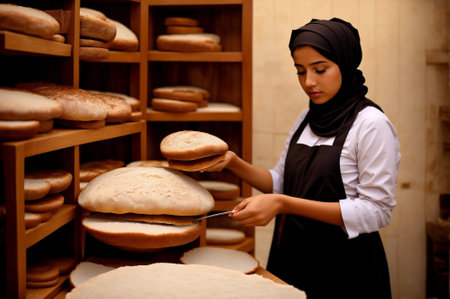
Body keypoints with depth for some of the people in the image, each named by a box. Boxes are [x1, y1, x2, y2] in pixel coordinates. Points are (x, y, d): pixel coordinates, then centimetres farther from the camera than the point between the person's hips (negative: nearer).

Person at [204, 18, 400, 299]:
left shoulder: (372, 124, -16)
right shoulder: (306, 119, 6)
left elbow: (376, 211, -21)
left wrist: (283, 204, -27)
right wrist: (233, 163, -7)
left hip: (343, 267, -6)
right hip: (293, 255, 6)